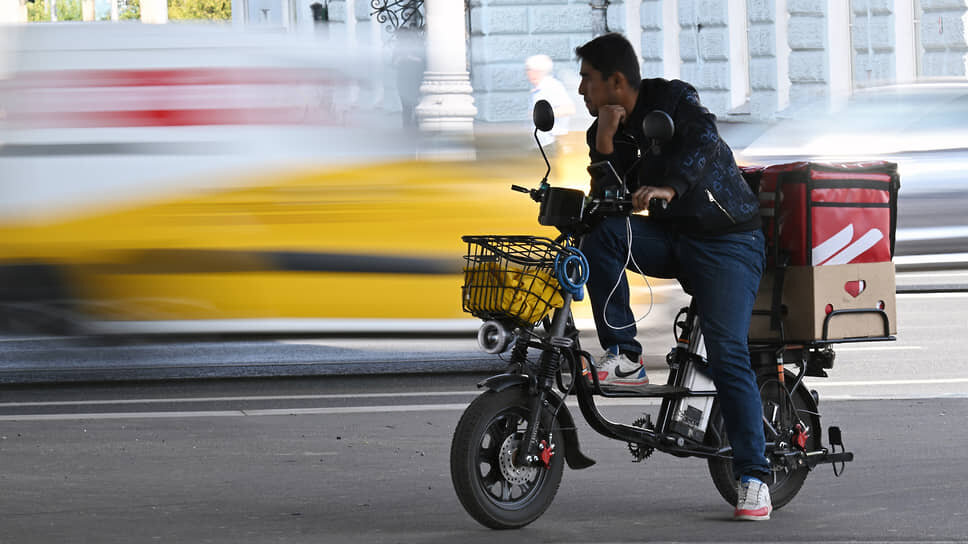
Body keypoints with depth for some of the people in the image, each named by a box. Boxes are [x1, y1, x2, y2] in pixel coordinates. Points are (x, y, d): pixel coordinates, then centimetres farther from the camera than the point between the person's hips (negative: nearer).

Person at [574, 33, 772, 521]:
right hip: (672, 238, 6)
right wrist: (604, 143, -16)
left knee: (727, 354, -16)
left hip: (726, 240, -6)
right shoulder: (607, 131, 7)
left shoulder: (673, 99, -11)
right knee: (602, 233, -23)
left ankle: (754, 477, -13)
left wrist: (670, 187, -47)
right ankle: (624, 357, -19)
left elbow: (704, 139, -31)